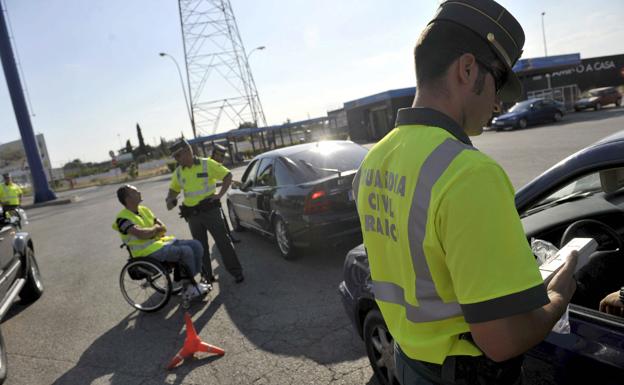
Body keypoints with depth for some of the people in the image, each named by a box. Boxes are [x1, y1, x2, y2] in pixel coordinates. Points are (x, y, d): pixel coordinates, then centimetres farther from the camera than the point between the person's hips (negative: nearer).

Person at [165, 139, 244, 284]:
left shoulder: (207, 164, -6)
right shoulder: (178, 172, 8)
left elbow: (228, 176, -2)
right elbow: (173, 189, 19)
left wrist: (220, 194, -11)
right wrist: (170, 200, -2)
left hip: (211, 210, -5)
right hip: (193, 215, 5)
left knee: (223, 242, -1)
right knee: (200, 246, 11)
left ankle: (237, 272, 8)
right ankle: (207, 276, 24)